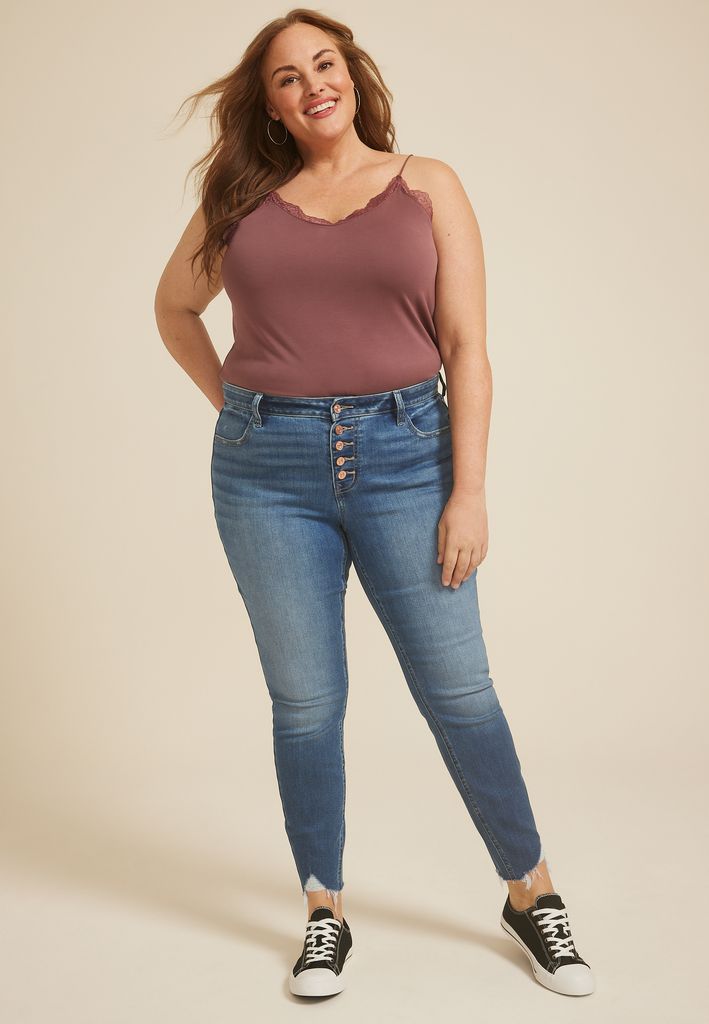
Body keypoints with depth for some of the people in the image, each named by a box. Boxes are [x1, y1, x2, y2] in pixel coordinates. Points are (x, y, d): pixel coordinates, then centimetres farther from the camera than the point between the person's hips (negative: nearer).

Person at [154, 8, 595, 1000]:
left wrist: (470, 491, -8)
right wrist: (233, 404, 12)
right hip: (269, 471, 2)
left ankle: (531, 894, 23)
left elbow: (467, 346, -1)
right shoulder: (242, 200, 10)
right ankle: (326, 915, 25)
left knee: (459, 690, 3)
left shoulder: (428, 186, 5)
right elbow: (174, 306, 25)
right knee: (305, 705, 7)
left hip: (402, 454, -1)